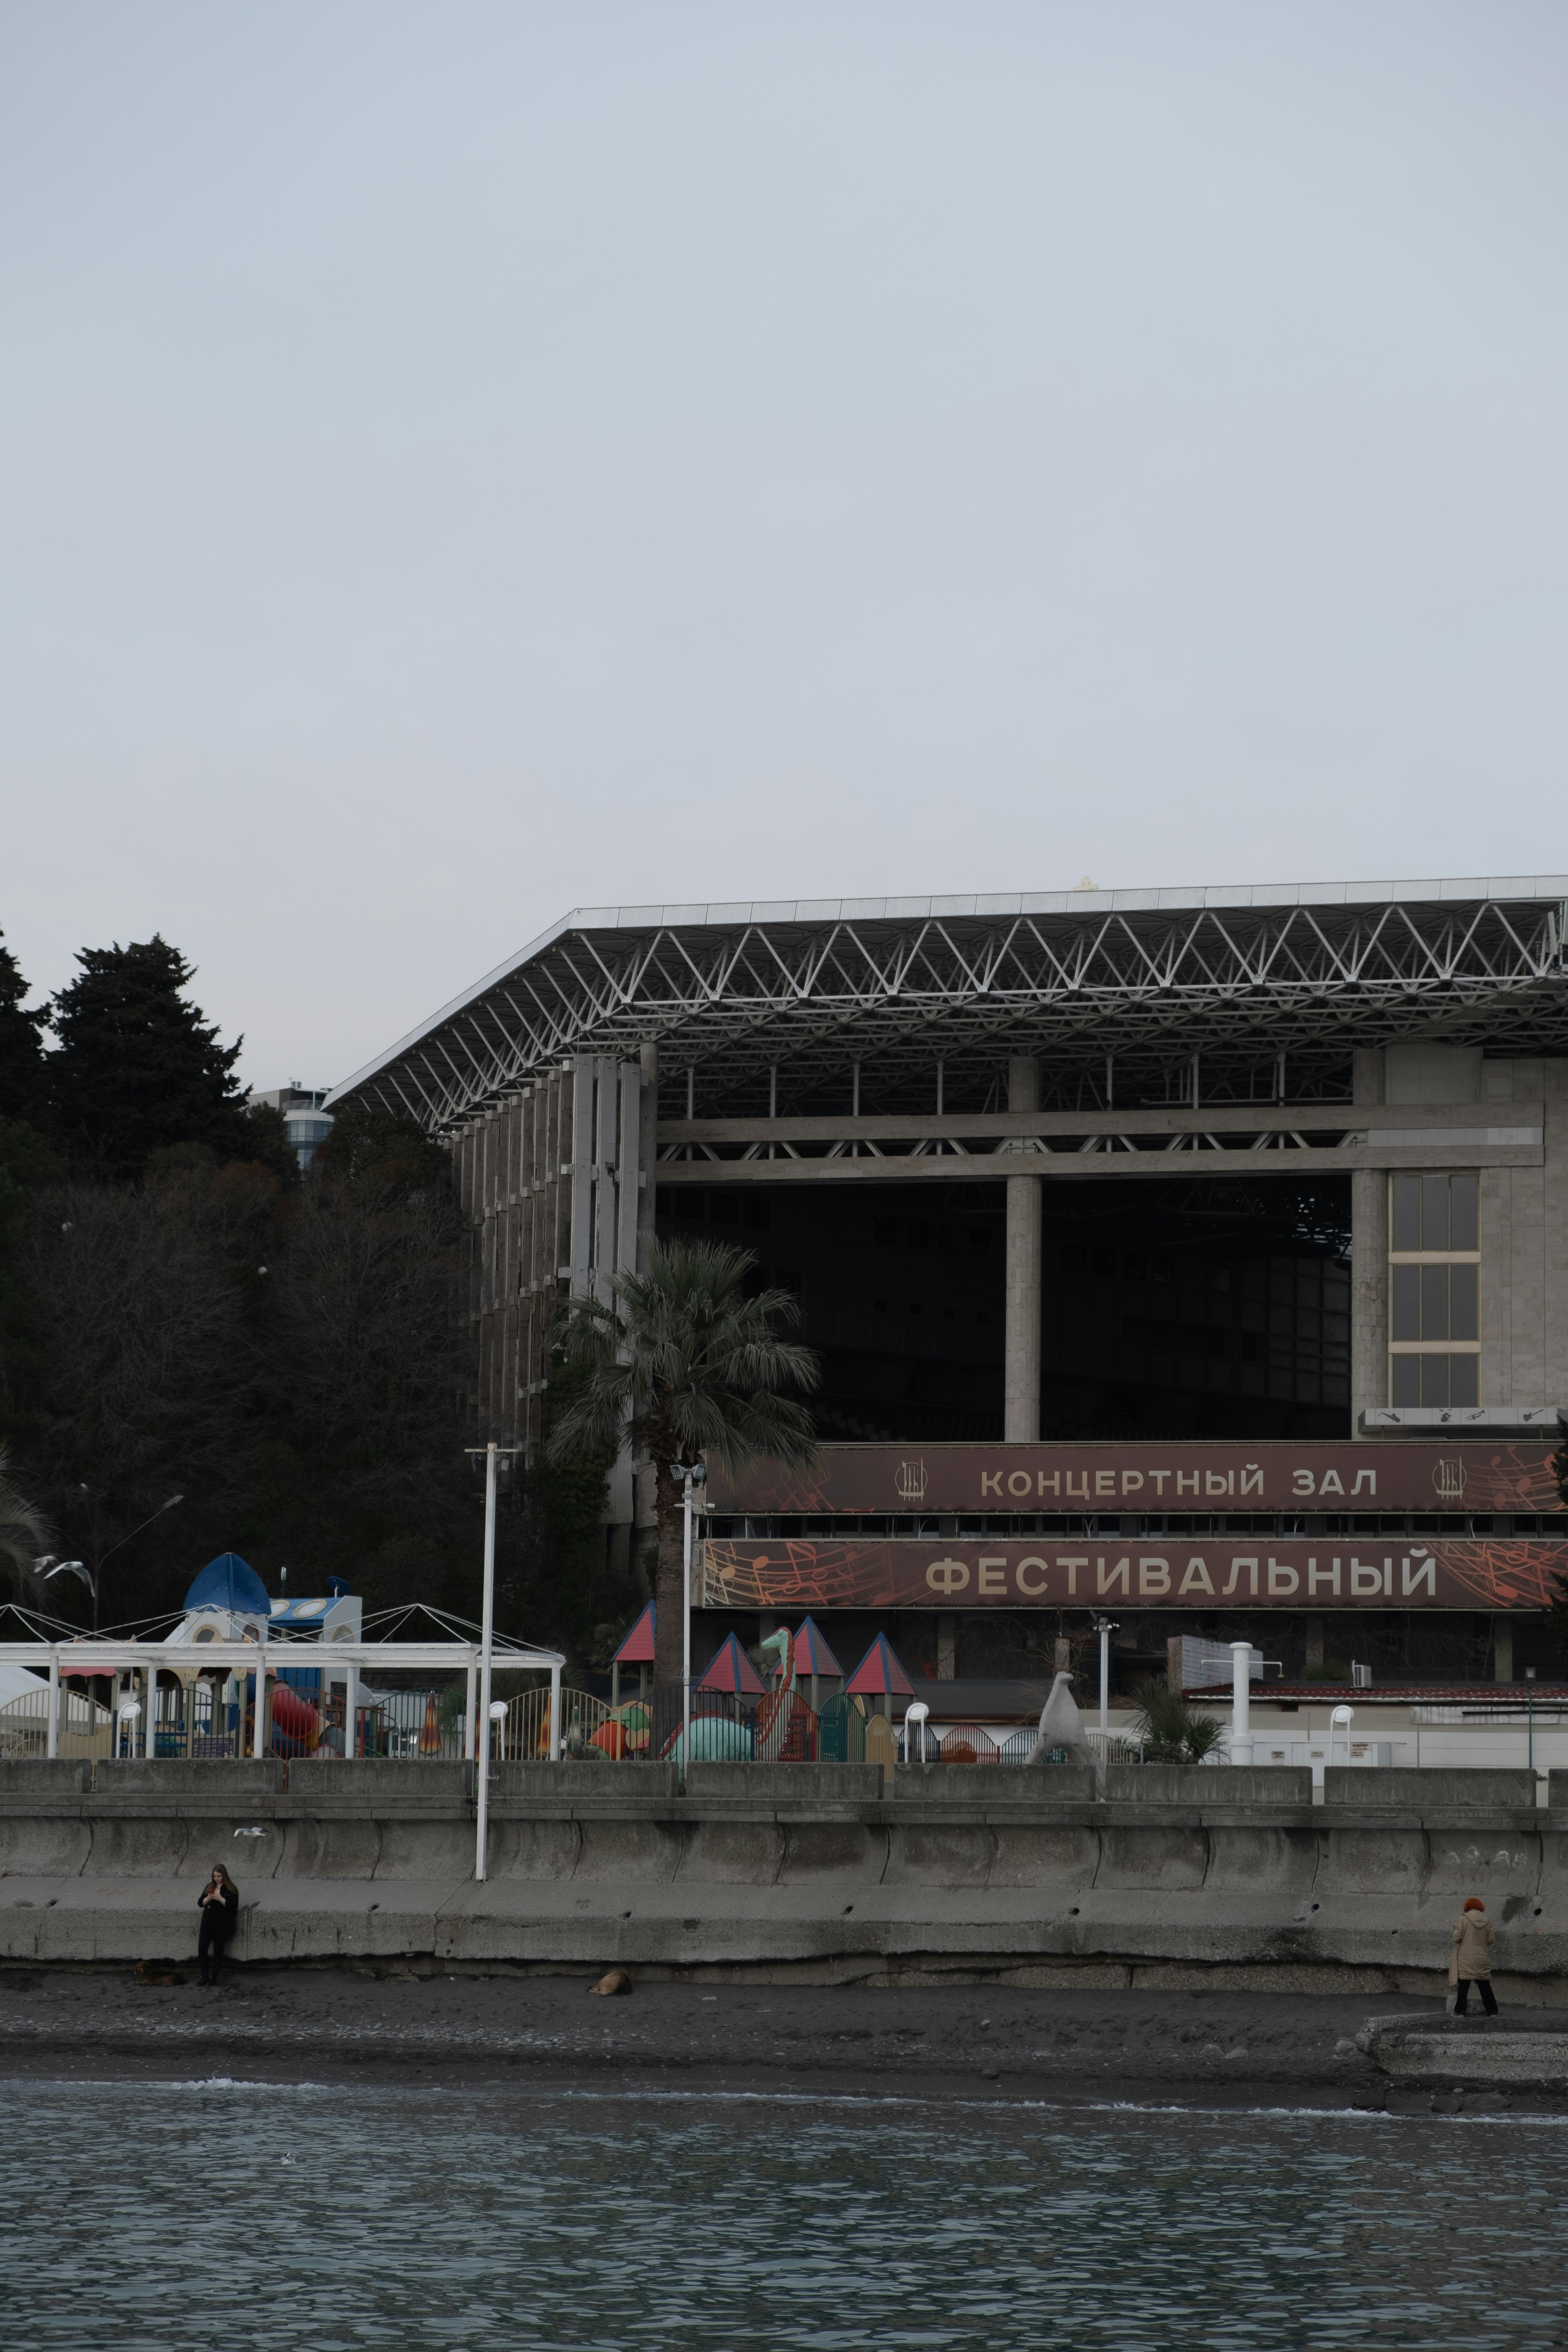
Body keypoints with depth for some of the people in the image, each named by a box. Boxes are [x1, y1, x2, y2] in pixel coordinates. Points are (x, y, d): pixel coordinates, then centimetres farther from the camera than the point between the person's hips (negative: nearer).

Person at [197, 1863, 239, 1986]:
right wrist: (208, 1898, -12)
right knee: (202, 1948, -3)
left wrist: (220, 1899, -20)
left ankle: (214, 1978, 8)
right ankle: (204, 1976, 11)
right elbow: (200, 1903, 8)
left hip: (223, 1925, -4)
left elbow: (234, 1905, -12)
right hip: (208, 1924, 4)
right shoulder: (209, 1887, 12)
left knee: (218, 1951, 1)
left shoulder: (230, 1890, -3)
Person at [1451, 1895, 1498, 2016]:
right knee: (1485, 1986, 11)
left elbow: (1457, 1938, -10)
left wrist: (1456, 1931, 12)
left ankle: (1460, 2011, 0)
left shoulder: (1464, 1919, -9)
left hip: (1467, 1959, -3)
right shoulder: (1486, 1921, 1)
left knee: (1464, 1986, 2)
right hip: (1483, 1959, 3)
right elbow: (1491, 1940, 5)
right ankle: (1492, 2011, 13)